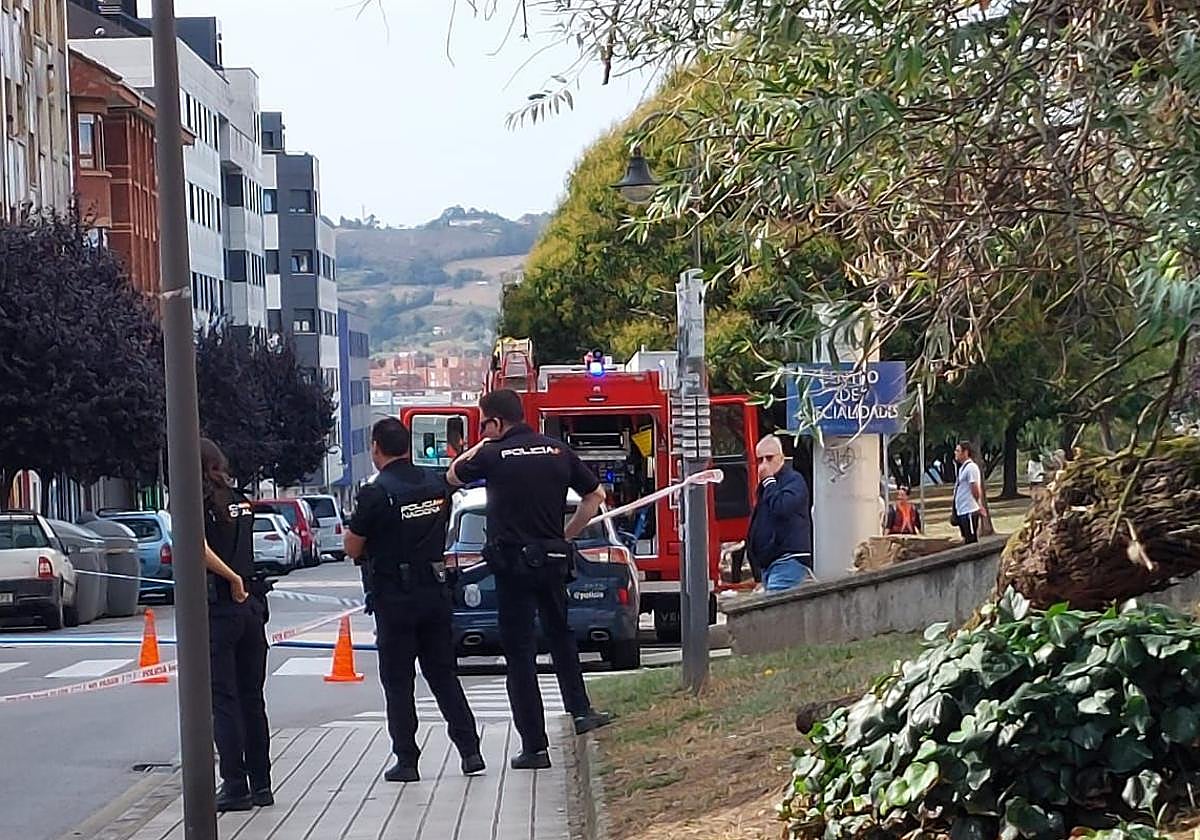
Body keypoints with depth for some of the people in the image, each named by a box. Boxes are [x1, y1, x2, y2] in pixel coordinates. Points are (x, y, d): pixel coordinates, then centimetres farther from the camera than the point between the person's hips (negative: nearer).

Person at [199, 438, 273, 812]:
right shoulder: (241, 502, 11)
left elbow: (200, 549, -25)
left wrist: (233, 579, -18)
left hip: (217, 609, -6)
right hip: (251, 605, 6)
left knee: (224, 700, -1)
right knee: (252, 698, 12)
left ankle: (235, 786, 0)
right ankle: (261, 784, 16)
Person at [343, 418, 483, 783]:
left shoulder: (375, 493, -15)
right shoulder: (436, 485, 4)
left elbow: (353, 548, -9)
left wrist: (353, 532, 11)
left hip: (394, 597, -5)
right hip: (435, 591, 5)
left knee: (397, 681, 3)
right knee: (443, 674, 13)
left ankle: (406, 760, 3)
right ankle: (470, 750, 9)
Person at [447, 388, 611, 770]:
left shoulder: (493, 455, -8)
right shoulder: (558, 451, 4)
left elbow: (453, 476, 10)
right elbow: (595, 495, 12)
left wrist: (480, 446, 19)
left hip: (512, 563, -4)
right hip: (553, 558, 4)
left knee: (520, 652, 1)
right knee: (560, 634, 27)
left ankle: (535, 746, 0)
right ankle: (580, 709, 22)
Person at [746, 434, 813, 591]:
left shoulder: (794, 480, -5)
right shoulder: (765, 486, 21)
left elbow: (781, 507, -24)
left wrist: (769, 481, -11)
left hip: (788, 561, -9)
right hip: (767, 564, 9)